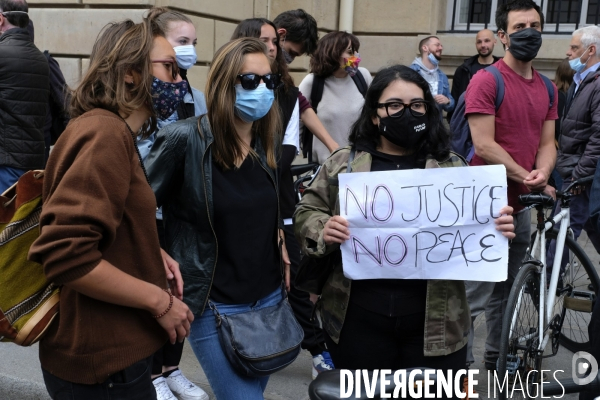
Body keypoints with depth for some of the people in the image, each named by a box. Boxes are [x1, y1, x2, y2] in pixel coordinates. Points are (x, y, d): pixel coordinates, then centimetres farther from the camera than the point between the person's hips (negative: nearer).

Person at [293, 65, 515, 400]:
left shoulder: (454, 168, 5)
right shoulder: (343, 164, 3)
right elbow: (306, 213, 8)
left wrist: (498, 230, -13)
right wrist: (323, 232, -14)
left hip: (434, 322, 1)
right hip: (358, 319, 0)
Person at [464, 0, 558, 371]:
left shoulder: (546, 87, 11)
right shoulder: (486, 80, -11)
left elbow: (547, 142, 9)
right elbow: (484, 145, -17)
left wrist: (542, 172, -12)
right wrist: (529, 180, -15)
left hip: (521, 205, 7)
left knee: (506, 292, 19)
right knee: (474, 296, -3)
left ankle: (497, 356, 35)